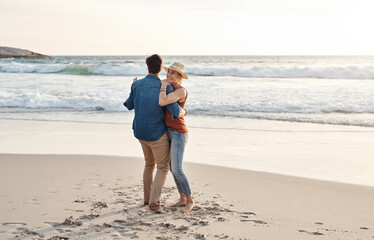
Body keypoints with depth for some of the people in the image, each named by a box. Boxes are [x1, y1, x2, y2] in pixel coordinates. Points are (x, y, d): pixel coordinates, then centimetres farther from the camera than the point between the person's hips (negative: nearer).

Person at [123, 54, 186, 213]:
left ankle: (148, 198, 30)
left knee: (149, 164, 23)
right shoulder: (165, 88, -17)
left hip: (141, 133, 5)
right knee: (163, 167, 3)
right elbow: (175, 112, -22)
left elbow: (129, 105, 10)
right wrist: (182, 112, 3)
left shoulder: (137, 85, -5)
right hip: (157, 134, -5)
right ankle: (154, 202, -9)